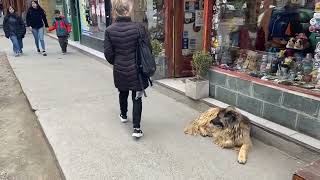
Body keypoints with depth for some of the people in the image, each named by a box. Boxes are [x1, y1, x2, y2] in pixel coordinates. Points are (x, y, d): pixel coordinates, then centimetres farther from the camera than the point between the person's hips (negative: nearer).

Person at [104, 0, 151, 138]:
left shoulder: (109, 30, -7)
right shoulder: (138, 28, -15)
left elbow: (108, 53, -3)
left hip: (119, 70, 3)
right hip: (136, 70, -3)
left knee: (123, 93, 25)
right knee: (137, 98, 6)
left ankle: (123, 115, 48)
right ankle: (136, 128, 3)